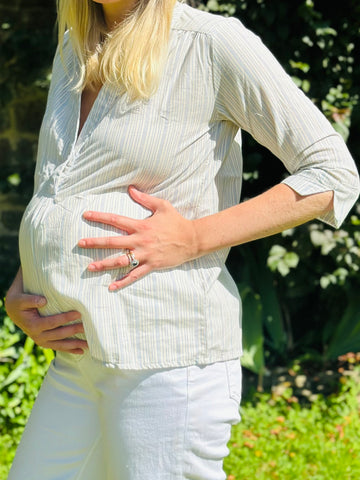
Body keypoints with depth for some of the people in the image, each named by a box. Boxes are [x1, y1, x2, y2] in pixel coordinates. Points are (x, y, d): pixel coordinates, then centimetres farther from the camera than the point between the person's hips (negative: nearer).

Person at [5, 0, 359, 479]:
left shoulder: (211, 42, -8)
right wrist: (18, 295, 5)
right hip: (79, 357, 7)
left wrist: (193, 237, -17)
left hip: (171, 360, -7)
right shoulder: (74, 49, 13)